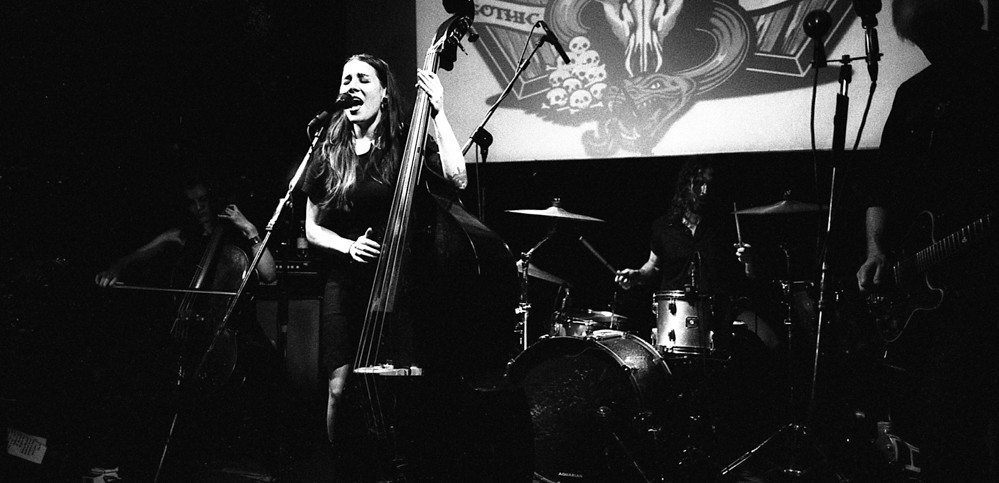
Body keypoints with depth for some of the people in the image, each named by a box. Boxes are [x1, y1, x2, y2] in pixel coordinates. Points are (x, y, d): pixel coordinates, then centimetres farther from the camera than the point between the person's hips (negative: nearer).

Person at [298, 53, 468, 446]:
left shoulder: (406, 143, 1)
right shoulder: (330, 154, 9)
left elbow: (457, 179, -17)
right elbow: (312, 229, 12)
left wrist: (438, 114, -18)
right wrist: (349, 245, -6)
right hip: (345, 282, 2)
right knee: (341, 388, -3)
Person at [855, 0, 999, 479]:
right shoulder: (914, 94, 15)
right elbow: (886, 183, 17)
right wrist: (877, 252, 3)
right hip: (920, 283, 6)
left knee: (947, 420, -12)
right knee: (908, 411, 12)